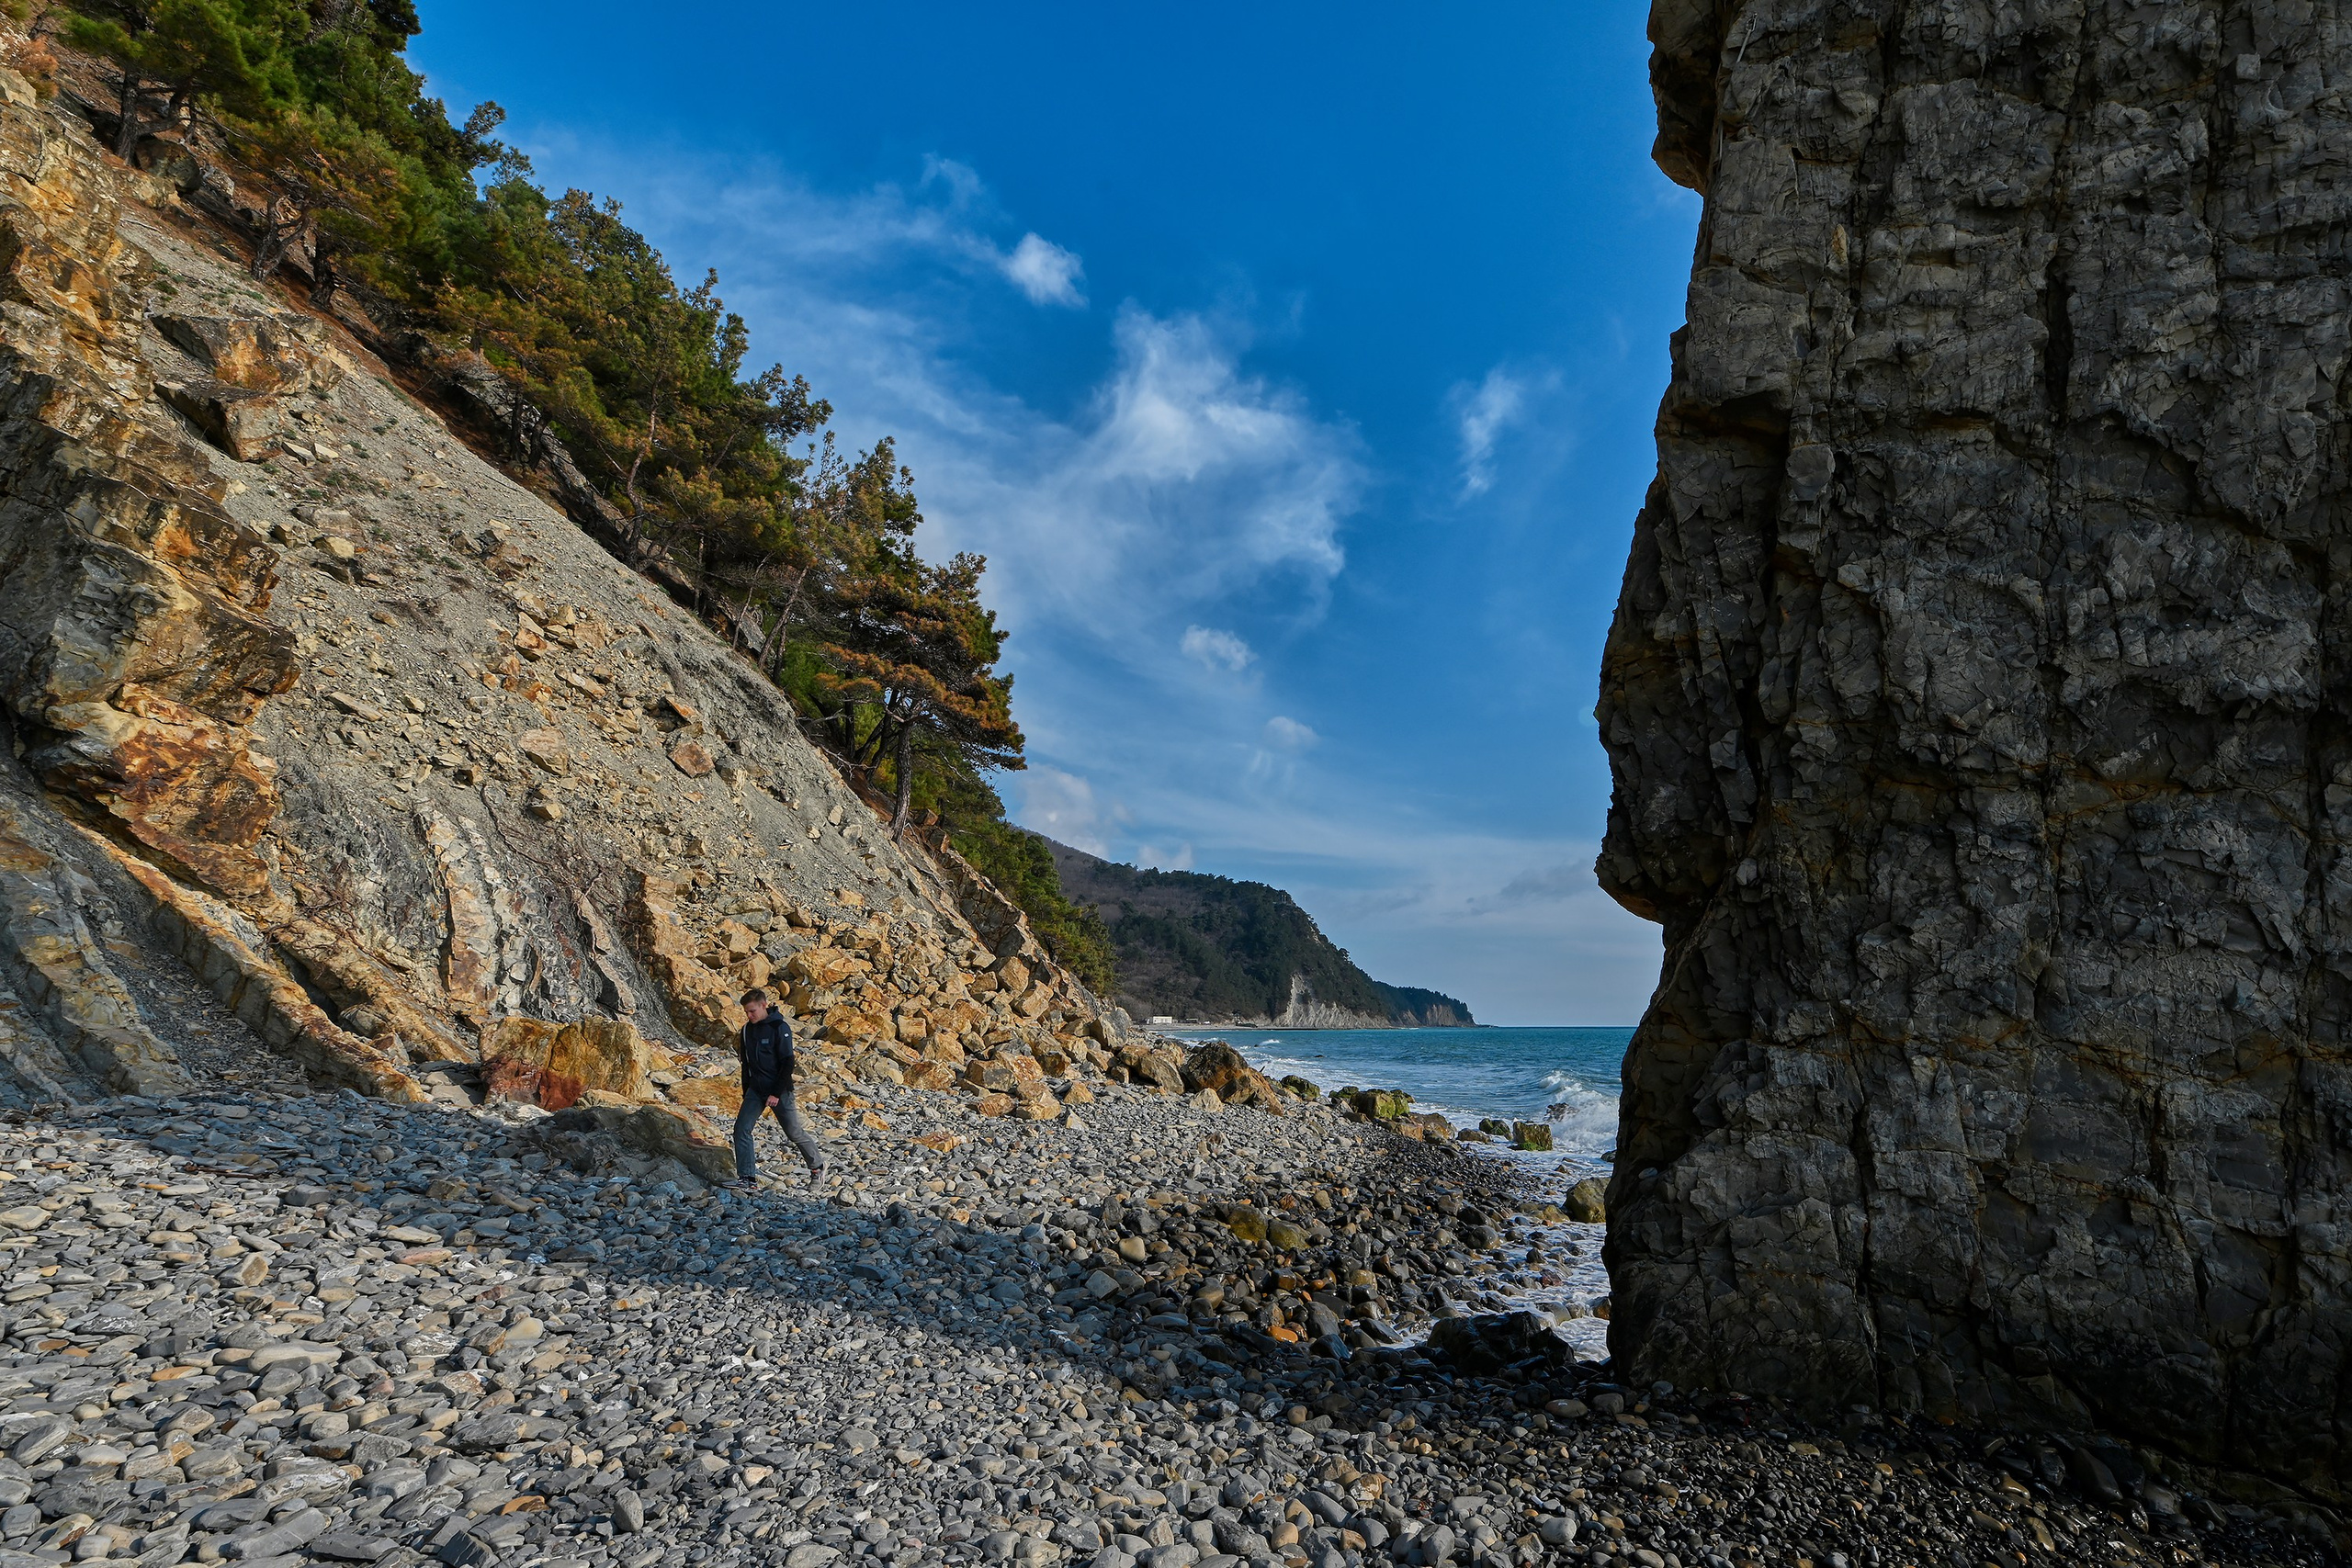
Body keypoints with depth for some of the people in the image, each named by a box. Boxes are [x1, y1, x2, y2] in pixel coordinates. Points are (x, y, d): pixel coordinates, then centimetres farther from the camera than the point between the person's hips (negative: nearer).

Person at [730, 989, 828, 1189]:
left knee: (794, 1132, 4)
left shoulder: (780, 1028, -13)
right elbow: (746, 1064, 16)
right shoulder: (747, 1030, 7)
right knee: (741, 1129, -8)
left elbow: (787, 1063, -16)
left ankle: (818, 1166, 25)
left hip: (780, 1090, -6)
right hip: (755, 1090, 6)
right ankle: (747, 1177, -3)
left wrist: (777, 1093, -20)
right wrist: (746, 1094, 15)